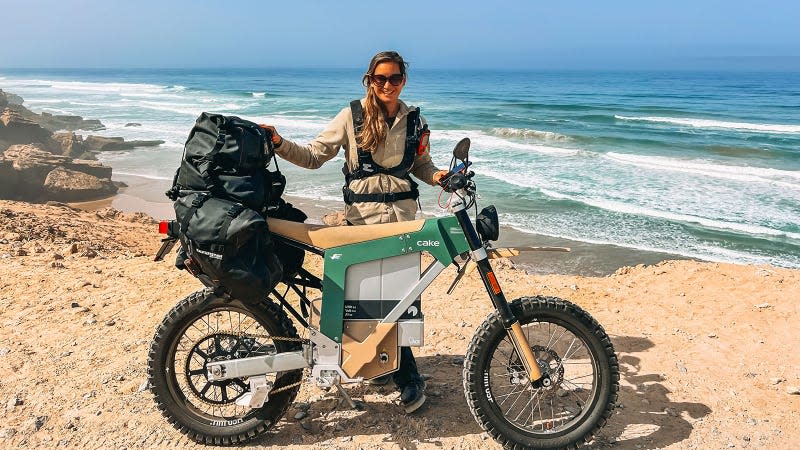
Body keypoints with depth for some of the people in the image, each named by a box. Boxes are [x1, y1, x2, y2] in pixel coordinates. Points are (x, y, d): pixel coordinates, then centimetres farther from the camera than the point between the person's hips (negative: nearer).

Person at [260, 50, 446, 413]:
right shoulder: (352, 115, -2)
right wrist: (280, 144, -17)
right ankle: (409, 378, 14)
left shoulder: (415, 122, 7)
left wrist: (439, 176, -2)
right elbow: (313, 156, -3)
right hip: (362, 218, -2)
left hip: (403, 217, 3)